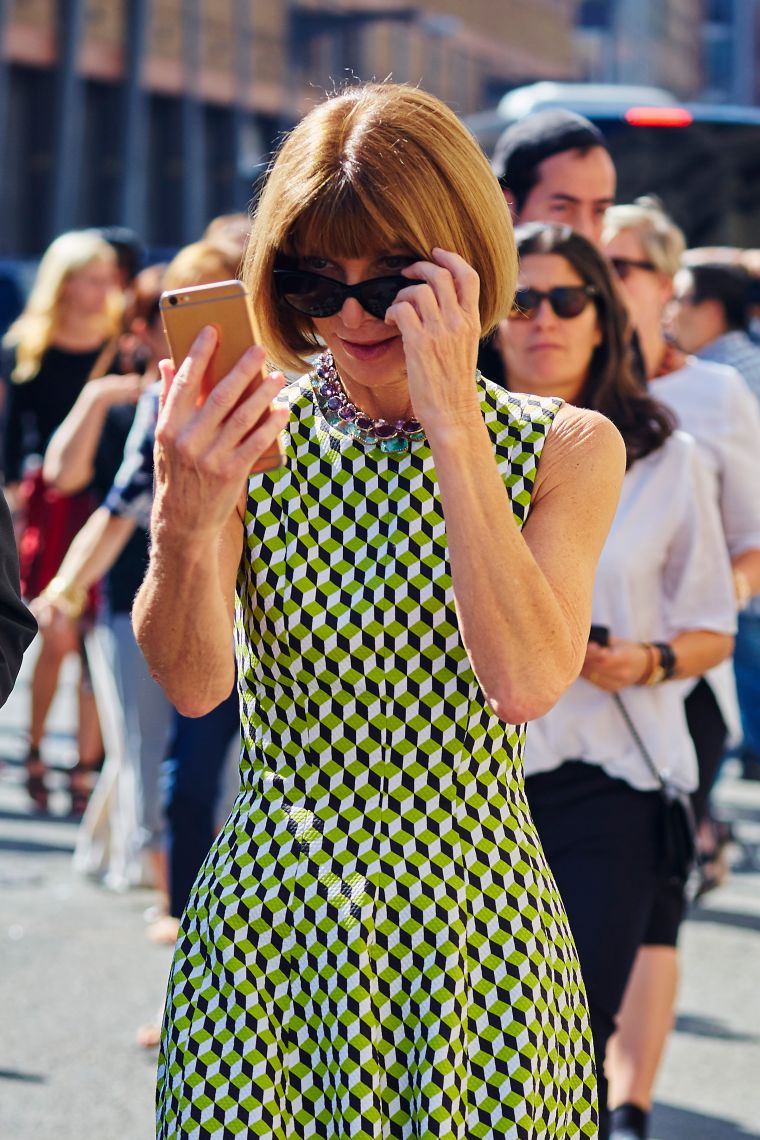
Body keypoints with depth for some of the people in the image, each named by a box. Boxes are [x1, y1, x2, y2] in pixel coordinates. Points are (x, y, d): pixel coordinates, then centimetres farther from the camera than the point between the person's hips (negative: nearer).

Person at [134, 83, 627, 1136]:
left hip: (473, 930, -1)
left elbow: (524, 683, -19)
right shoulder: (249, 439, 0)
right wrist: (186, 520, -33)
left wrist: (453, 424, -23)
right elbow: (193, 683, -13)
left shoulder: (566, 449, -3)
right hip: (266, 924, 1)